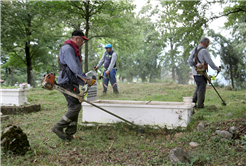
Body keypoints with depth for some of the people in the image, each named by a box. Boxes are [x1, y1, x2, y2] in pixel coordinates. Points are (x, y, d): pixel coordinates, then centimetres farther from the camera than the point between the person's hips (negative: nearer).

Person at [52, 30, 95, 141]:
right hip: (67, 83, -11)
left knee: (74, 107, 10)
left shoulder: (73, 49, 22)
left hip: (72, 83, 11)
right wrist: (86, 79, -21)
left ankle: (69, 134, 16)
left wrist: (83, 81, 11)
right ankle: (58, 127, -1)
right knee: (75, 107, -13)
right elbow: (74, 67, -22)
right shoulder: (67, 48, -12)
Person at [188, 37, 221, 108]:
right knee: (201, 89, 3)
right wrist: (217, 68, 0)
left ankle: (193, 102, 16)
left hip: (195, 72, 8)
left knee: (198, 87, 19)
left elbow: (190, 61, 12)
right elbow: (210, 62, -14)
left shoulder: (194, 49, 10)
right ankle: (200, 105, 9)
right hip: (201, 73, -8)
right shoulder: (204, 51, -15)